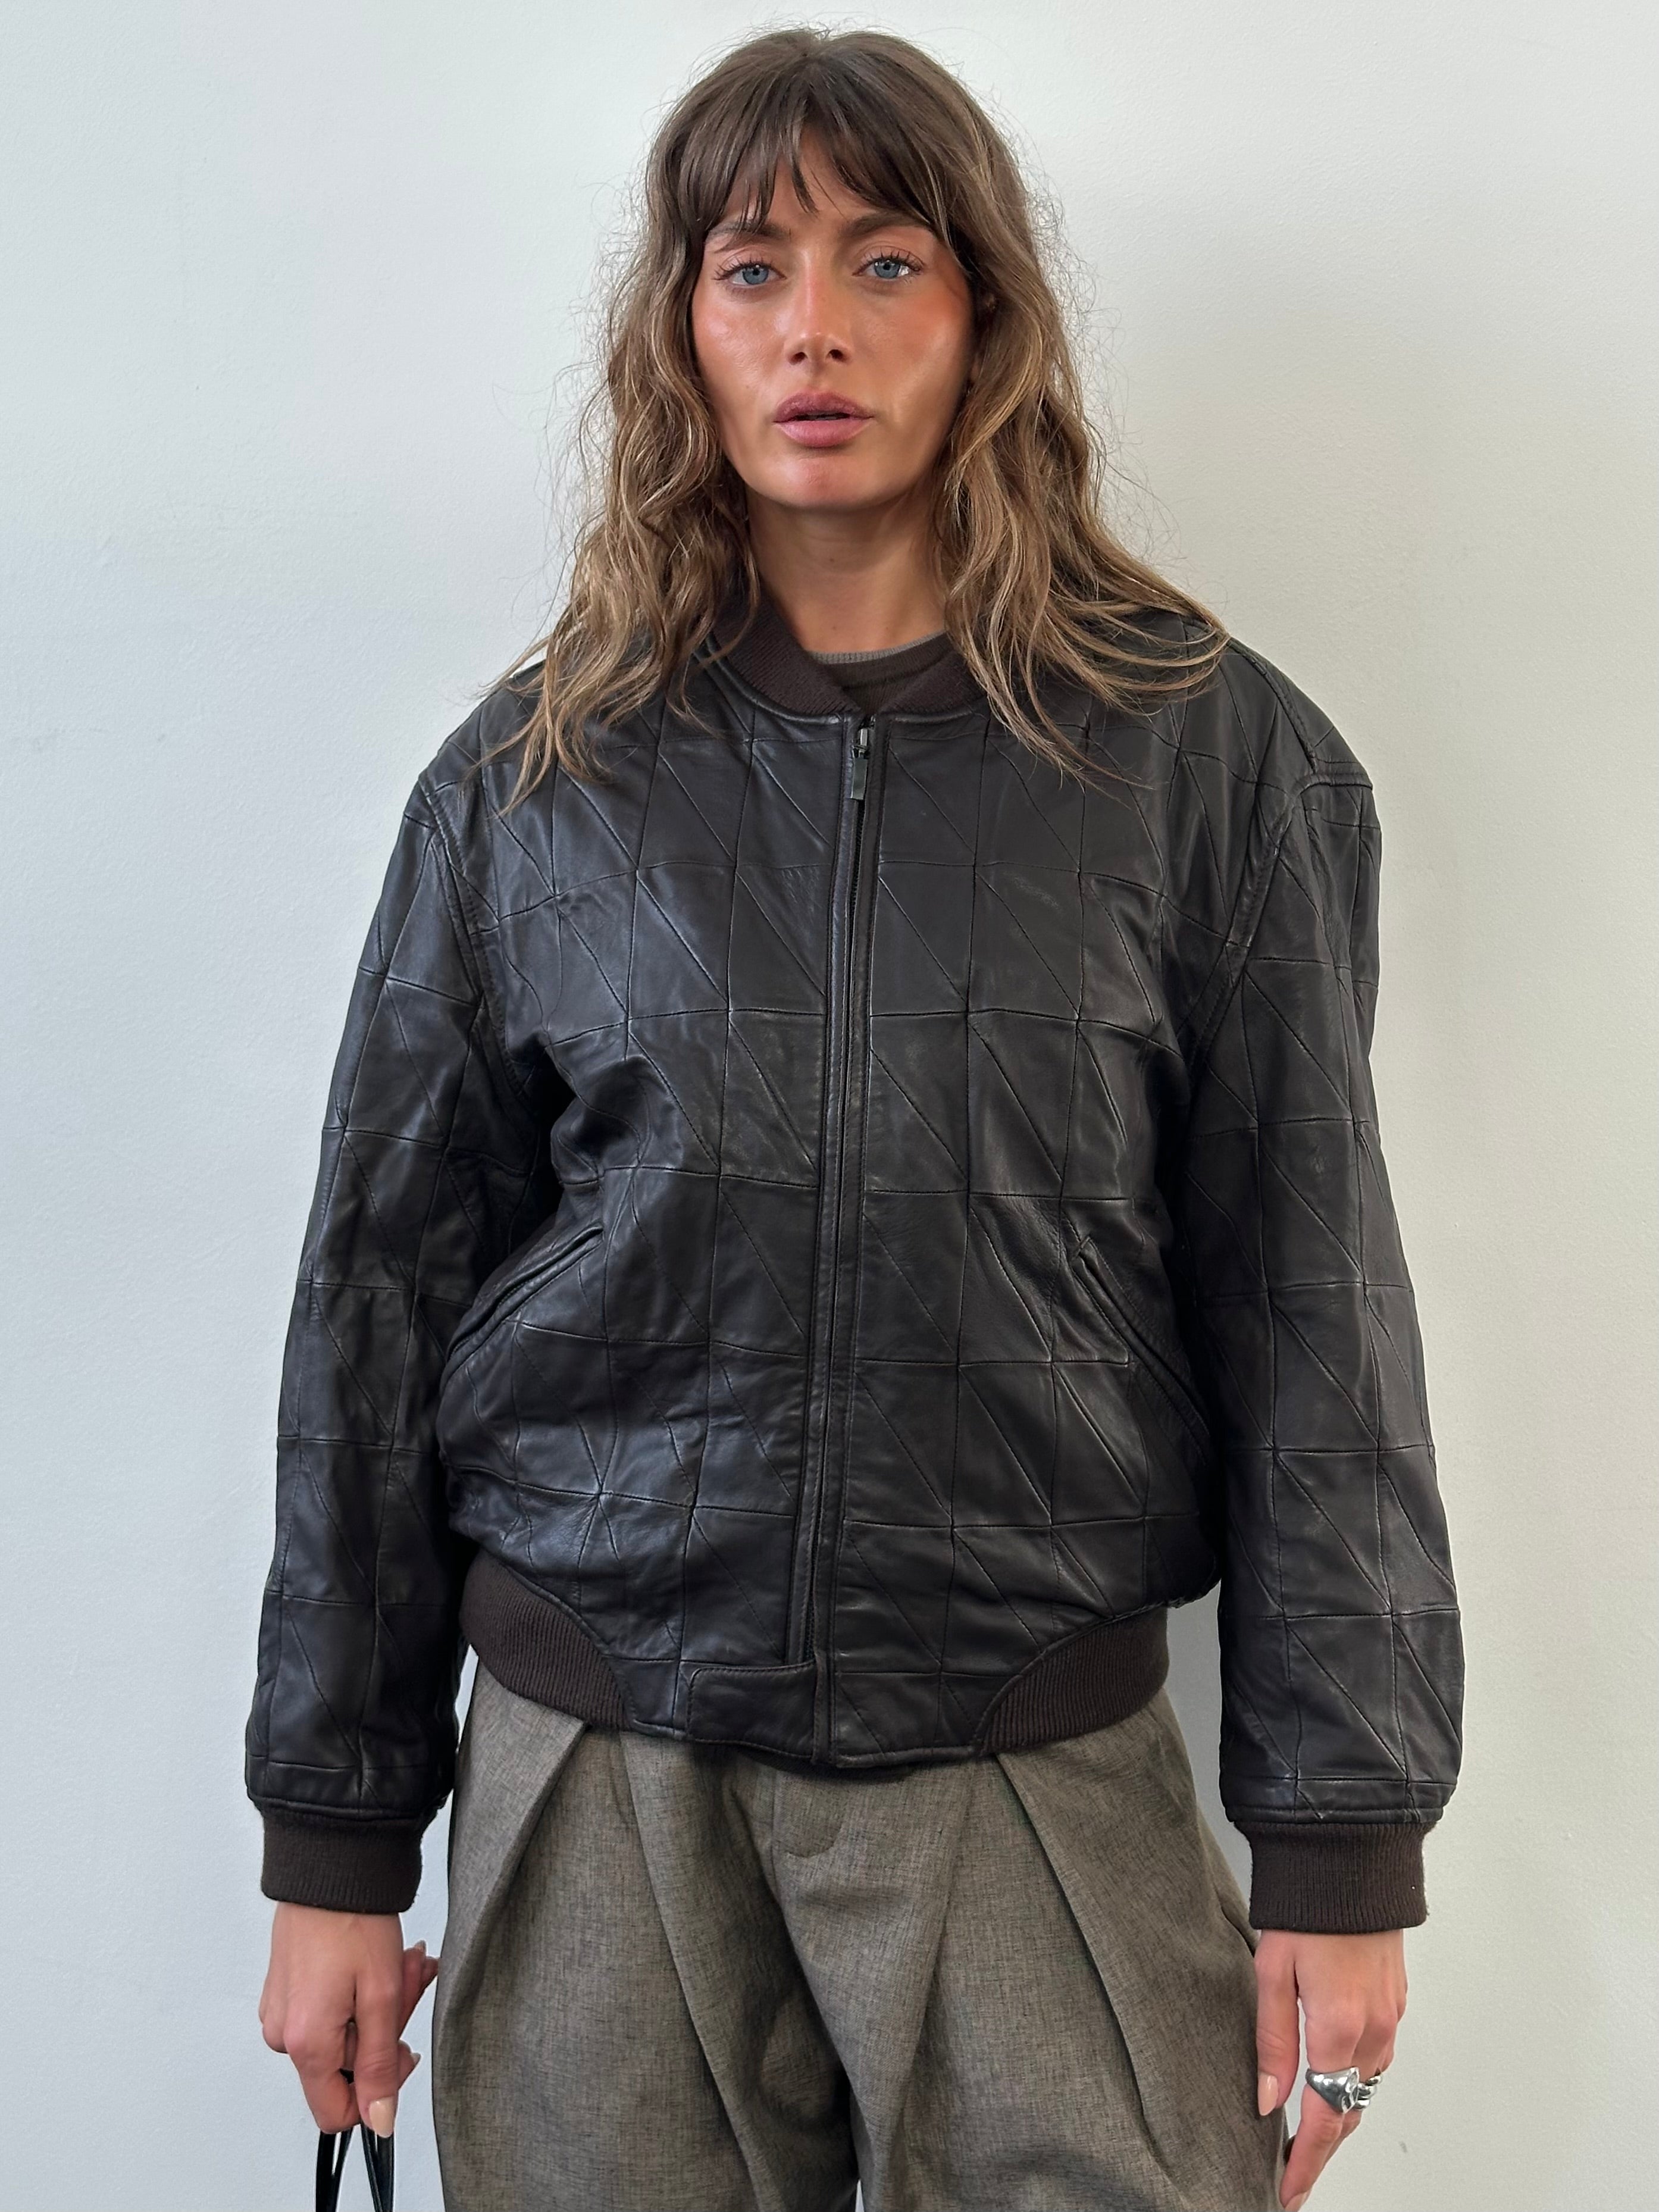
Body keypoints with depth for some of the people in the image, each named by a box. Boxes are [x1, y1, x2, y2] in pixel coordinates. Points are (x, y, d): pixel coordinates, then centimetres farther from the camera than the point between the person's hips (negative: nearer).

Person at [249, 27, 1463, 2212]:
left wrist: (1342, 1839, -3)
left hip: (1043, 1776, -1)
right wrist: (334, 1837, 5)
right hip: (596, 1766, 2)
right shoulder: (527, 783, 2)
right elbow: (378, 1309, 4)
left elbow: (1311, 1315, -2)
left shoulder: (1204, 755, -2)